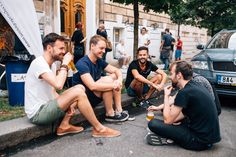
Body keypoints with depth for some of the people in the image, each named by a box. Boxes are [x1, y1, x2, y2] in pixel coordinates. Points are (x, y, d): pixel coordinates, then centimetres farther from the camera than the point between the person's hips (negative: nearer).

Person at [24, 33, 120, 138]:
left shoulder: (52, 65, 12)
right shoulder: (39, 63, -18)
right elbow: (58, 85, -33)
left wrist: (67, 103, -2)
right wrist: (65, 64, -19)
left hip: (46, 107, 9)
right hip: (37, 113, -9)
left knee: (80, 88, 4)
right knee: (78, 92, -22)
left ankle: (64, 126, -1)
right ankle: (98, 129, -8)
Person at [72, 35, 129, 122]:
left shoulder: (100, 61, 4)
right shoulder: (82, 64, -22)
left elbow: (117, 71, 3)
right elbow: (92, 86, -34)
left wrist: (119, 80, -20)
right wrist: (113, 85, -27)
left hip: (95, 95, 9)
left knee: (114, 76, -2)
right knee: (108, 80, -26)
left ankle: (118, 110, -7)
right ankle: (109, 114, -12)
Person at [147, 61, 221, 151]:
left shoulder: (185, 92, -22)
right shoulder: (195, 86, 6)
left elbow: (167, 120, -15)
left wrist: (166, 96, -5)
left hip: (200, 140, -9)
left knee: (153, 124, -17)